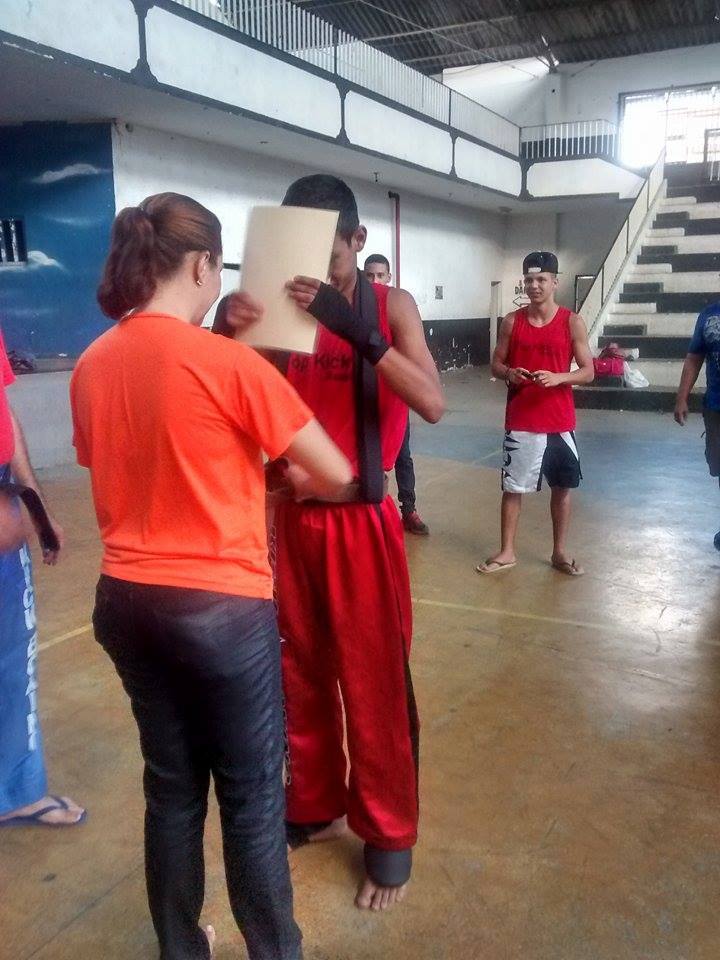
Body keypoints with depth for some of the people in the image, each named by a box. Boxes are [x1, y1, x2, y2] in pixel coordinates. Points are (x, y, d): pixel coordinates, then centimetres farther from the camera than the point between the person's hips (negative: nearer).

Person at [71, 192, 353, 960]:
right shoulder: (227, 360, -15)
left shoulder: (90, 367, 3)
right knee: (252, 796, 11)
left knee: (171, 786, 21)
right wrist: (281, 479, 10)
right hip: (221, 605, -6)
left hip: (127, 600, 6)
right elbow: (336, 477, -10)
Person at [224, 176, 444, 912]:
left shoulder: (389, 306, -6)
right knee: (301, 675, 16)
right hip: (292, 516, 3)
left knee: (374, 685, 6)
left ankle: (389, 834, 26)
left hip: (361, 521, -3)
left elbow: (432, 403, -20)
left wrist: (355, 328, -31)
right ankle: (315, 805, 38)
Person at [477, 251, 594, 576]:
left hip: (560, 422, 0)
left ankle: (560, 552, 25)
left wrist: (558, 377, -19)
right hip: (520, 422, 0)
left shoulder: (572, 322, -2)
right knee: (512, 488, 5)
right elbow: (496, 364, 7)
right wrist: (509, 373, -16)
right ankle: (507, 552, 17)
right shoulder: (512, 321, 1)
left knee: (562, 488, 9)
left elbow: (588, 372, -1)